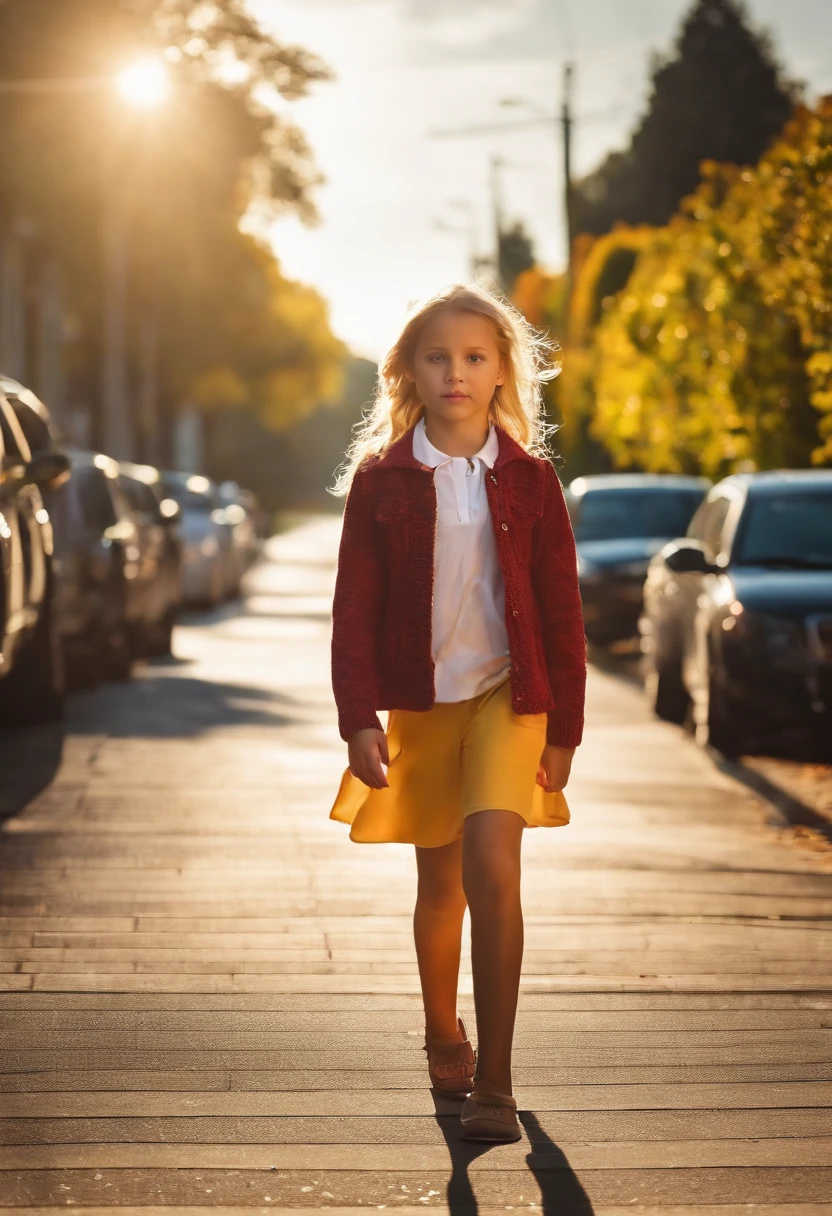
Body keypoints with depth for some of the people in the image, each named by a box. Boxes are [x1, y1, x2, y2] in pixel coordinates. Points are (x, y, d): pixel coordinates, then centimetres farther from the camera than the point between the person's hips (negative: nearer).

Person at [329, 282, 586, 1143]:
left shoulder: (529, 480, -1)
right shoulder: (380, 479, -1)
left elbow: (561, 611, 3)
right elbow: (354, 608, -1)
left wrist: (563, 729, 1)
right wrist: (359, 718, -9)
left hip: (506, 695, -1)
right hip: (418, 702, 1)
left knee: (493, 868, -17)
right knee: (439, 883, 11)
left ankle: (493, 1082, -13)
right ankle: (443, 1037, 36)